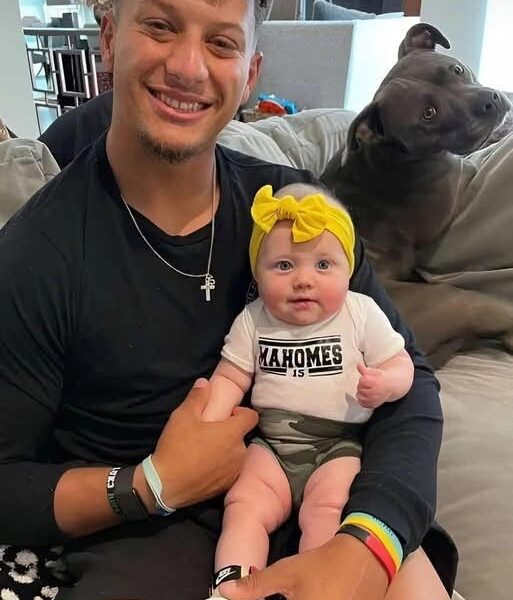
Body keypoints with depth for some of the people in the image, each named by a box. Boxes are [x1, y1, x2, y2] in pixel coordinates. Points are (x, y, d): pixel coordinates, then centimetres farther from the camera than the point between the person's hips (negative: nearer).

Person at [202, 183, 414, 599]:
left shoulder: (362, 313, -3)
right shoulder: (252, 321, 1)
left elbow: (402, 365, 2)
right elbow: (230, 378, 4)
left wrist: (384, 384, -21)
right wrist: (209, 424, -13)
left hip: (339, 444, -2)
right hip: (270, 444, 2)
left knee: (326, 510, -23)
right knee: (244, 505, -15)